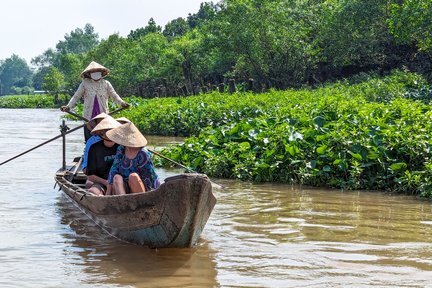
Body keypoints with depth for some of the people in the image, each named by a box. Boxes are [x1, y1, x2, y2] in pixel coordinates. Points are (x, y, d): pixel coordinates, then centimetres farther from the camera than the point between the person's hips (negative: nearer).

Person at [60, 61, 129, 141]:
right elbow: (76, 96, 4)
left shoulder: (106, 83, 7)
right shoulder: (85, 84, 4)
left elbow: (114, 95, 3)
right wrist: (68, 106, -11)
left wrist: (121, 103, -17)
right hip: (89, 117, -1)